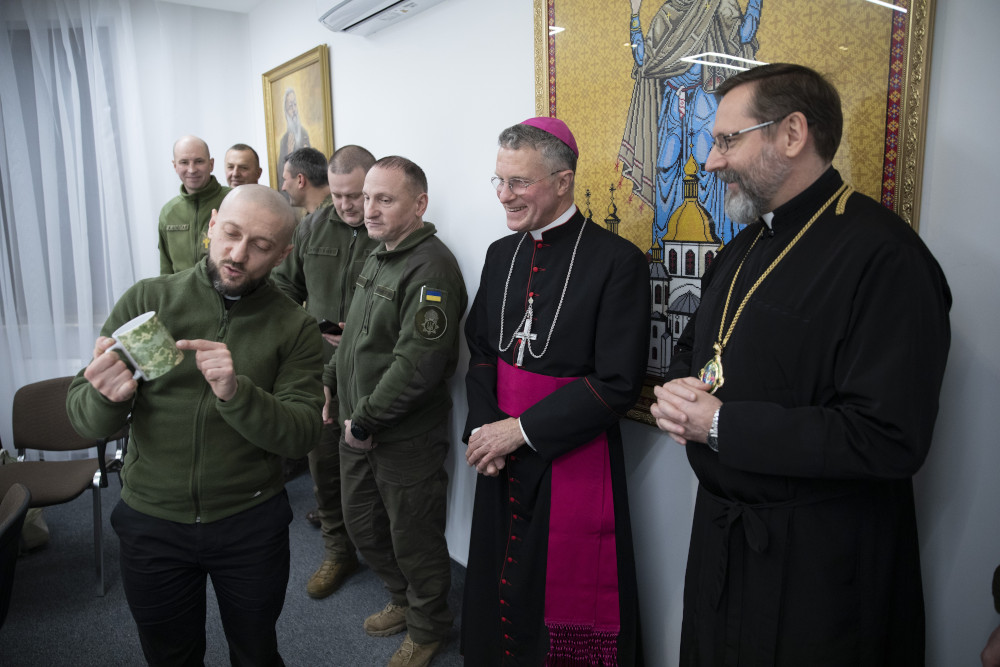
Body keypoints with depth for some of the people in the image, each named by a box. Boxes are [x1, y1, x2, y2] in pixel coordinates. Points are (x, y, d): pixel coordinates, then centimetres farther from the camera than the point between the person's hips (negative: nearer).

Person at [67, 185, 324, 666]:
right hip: (150, 520, 1)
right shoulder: (146, 300, -7)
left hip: (250, 523, -1)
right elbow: (83, 418, -6)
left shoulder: (294, 328, -8)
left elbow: (303, 435, -15)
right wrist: (106, 398, -30)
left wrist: (235, 392, -32)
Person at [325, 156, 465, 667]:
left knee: (414, 540, 9)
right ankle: (403, 602, 47)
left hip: (407, 438, -9)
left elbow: (417, 363, -27)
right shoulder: (378, 256, 10)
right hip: (359, 428, 9)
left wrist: (365, 422, -20)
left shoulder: (431, 268, -21)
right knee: (362, 526, 22)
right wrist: (330, 379, 12)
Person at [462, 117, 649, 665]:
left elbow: (617, 384, -17)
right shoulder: (501, 254, 6)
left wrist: (522, 429, -15)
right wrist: (482, 426, -5)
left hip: (575, 469, -5)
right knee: (498, 598, 20)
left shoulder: (618, 260, -14)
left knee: (569, 607, 12)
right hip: (502, 462, 6)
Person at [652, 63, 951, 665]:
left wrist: (722, 425, -23)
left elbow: (891, 439, -27)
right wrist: (681, 391, -7)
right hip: (721, 529, 8)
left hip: (818, 563, -8)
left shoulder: (883, 256, -21)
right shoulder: (748, 244, 7)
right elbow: (696, 345, 17)